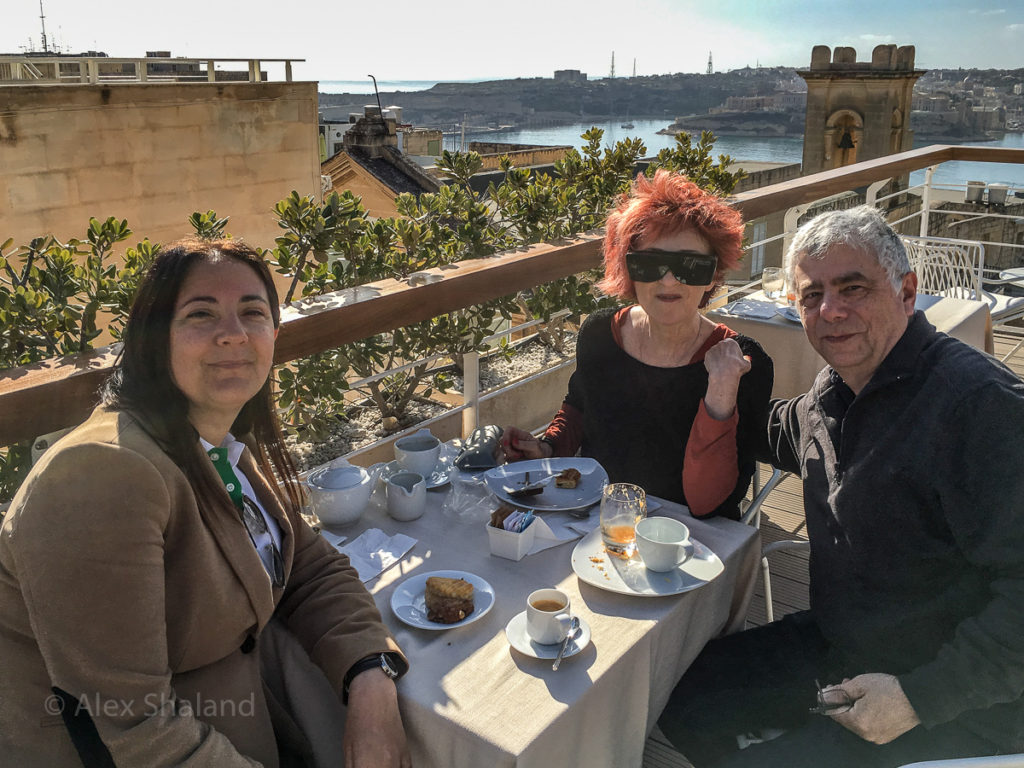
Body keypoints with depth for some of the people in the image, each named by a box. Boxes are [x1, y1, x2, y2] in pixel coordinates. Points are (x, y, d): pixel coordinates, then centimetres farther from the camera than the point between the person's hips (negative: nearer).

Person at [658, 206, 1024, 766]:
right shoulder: (831, 391, 1)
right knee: (682, 704, 8)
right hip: (833, 645, 8)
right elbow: (777, 438, 25)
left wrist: (920, 696, -25)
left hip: (950, 706, -7)